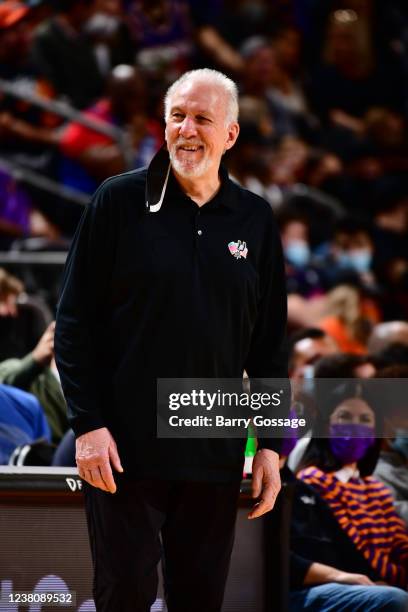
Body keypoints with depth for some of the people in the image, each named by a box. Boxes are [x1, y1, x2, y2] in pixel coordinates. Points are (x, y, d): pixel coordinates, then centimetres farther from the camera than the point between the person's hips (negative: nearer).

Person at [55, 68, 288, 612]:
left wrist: (271, 444, 7)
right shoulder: (119, 201, -1)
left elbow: (270, 342, 12)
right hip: (124, 447, -3)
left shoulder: (255, 219, 8)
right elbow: (75, 322, -2)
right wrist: (87, 424, -10)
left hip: (215, 456, 3)